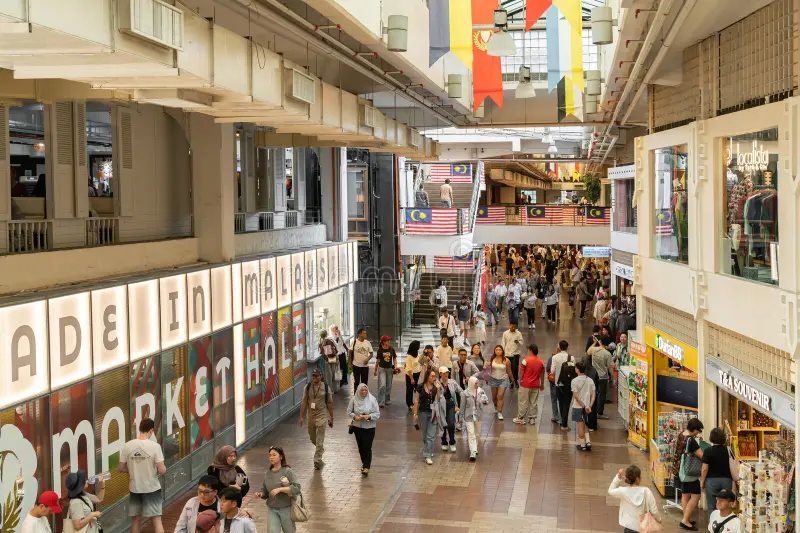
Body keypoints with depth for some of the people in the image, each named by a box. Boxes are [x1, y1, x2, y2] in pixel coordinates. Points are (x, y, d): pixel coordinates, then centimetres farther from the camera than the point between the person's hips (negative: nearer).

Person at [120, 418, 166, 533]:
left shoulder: (127, 446, -6)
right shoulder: (154, 446, -16)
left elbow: (122, 468, 2)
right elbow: (162, 470, -17)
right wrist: (163, 470, 6)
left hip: (135, 488, 3)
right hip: (152, 488, -3)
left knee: (135, 520, 15)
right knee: (156, 519, 3)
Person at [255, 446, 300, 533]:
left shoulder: (287, 471, -11)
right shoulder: (267, 474, 4)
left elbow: (297, 488, -21)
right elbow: (265, 491, 11)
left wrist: (279, 489, -27)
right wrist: (260, 494, -12)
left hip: (286, 509, -3)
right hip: (272, 509, 3)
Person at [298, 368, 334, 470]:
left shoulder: (326, 388, -4)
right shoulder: (307, 387, -1)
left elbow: (330, 403, 1)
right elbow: (304, 402, -1)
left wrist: (331, 418, 4)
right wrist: (301, 417, -4)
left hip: (322, 416, -3)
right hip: (311, 416, 3)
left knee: (319, 440, -7)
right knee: (313, 438, 17)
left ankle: (317, 460, -1)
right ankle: (321, 449, 45)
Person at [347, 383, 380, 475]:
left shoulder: (372, 399, -10)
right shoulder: (354, 399, -5)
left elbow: (377, 414, -7)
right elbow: (349, 412, 3)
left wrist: (369, 416, -24)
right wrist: (354, 416, -16)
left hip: (369, 427, -3)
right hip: (357, 426, 3)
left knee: (367, 447, -8)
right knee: (360, 447, 14)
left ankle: (366, 467, -2)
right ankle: (365, 463, 34)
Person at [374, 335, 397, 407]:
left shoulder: (391, 349, -3)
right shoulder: (380, 350, -7)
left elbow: (394, 358, 5)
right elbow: (378, 360, 3)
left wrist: (395, 366, -11)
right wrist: (375, 370, 10)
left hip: (389, 369, 3)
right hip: (382, 368, -3)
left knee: (388, 385, 12)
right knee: (382, 385, -10)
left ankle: (387, 400, 27)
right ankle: (381, 402, -6)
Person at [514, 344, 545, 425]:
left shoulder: (526, 360, -13)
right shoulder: (541, 362, 1)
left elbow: (521, 372, -9)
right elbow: (542, 374, 7)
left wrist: (520, 381, 5)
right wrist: (542, 384, 18)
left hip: (525, 385, -4)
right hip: (535, 385, 4)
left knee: (523, 402, 6)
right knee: (534, 402, 11)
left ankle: (520, 418, 11)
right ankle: (532, 419, 14)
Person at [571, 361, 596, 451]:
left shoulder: (575, 381, -14)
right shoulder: (590, 380, 2)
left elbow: (576, 396, -17)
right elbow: (593, 395, -1)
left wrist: (584, 406, -12)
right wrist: (589, 405, -4)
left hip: (578, 406, -5)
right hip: (586, 406, 5)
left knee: (581, 425, 2)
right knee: (583, 425, 19)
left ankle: (582, 445, 8)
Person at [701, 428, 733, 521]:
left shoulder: (708, 451, -10)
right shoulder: (728, 450, 0)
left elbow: (705, 469, -10)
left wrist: (702, 481, 1)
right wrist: (733, 480, 14)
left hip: (712, 480, -3)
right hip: (726, 480, 3)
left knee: (711, 507, 5)